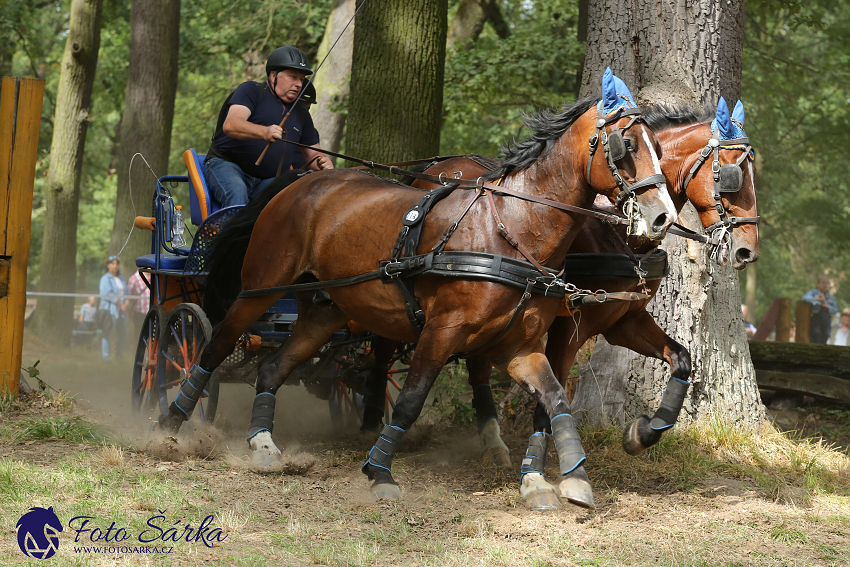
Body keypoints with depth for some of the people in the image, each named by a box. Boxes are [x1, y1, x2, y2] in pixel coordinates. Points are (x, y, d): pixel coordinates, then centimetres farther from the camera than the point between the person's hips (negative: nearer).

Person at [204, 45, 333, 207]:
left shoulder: (301, 114, 20)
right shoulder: (251, 90, 0)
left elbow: (312, 154, 24)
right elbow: (230, 125, -18)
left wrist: (322, 162, -3)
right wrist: (263, 132, -38)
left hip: (267, 181, 5)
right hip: (225, 165, -5)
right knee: (236, 194, -38)